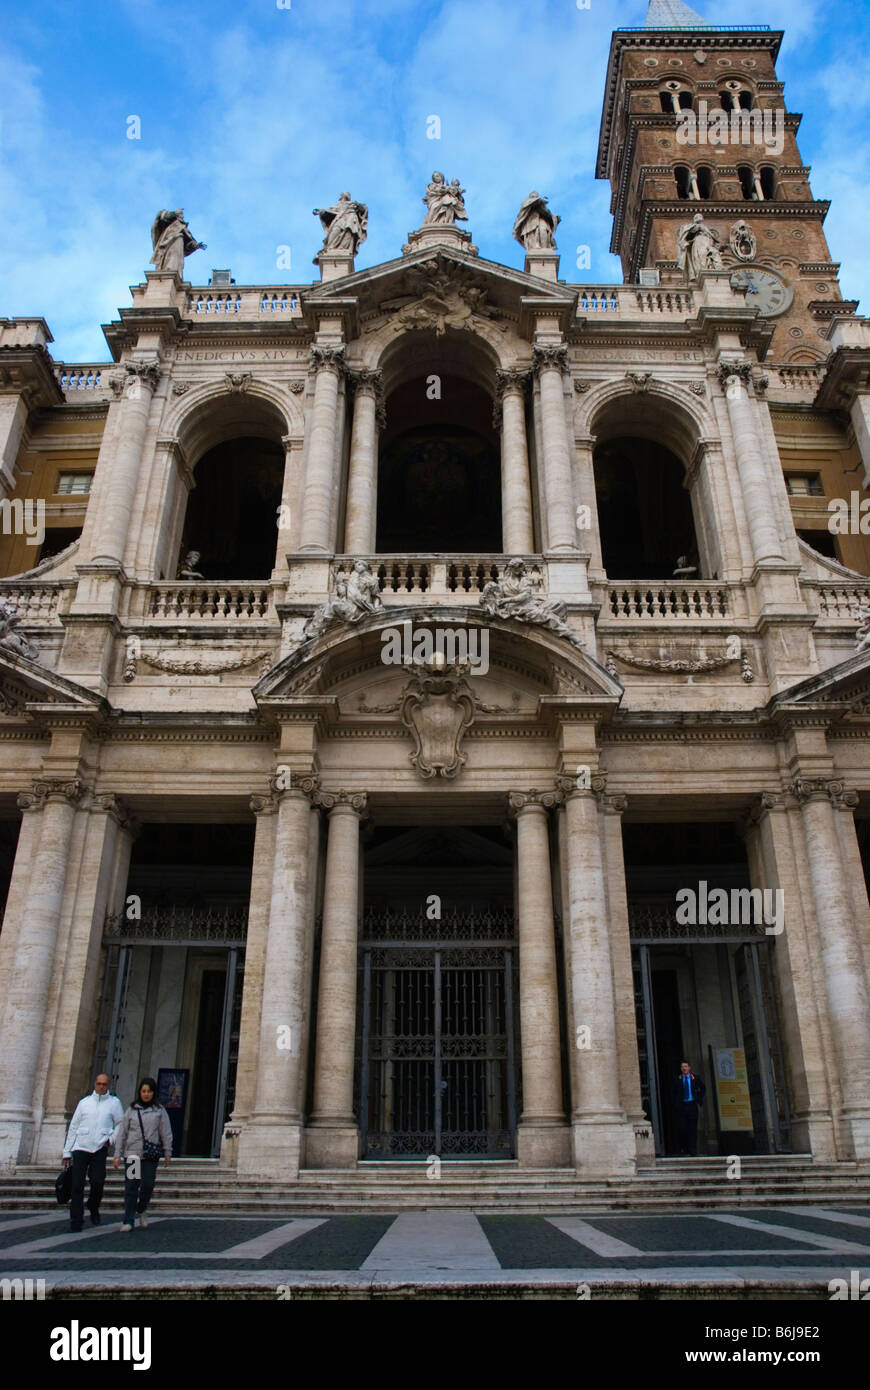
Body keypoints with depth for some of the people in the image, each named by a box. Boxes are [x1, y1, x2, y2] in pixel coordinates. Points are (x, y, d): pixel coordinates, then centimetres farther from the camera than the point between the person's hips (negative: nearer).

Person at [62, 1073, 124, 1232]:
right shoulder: (84, 1102, 12)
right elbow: (73, 1127, 14)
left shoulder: (114, 1102, 8)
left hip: (100, 1149, -1)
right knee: (77, 1185, -3)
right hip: (80, 1147, 1)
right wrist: (67, 1151, 11)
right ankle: (76, 1221, 8)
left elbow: (121, 1125, 13)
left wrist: (111, 1139, -5)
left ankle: (94, 1209, 21)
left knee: (98, 1182, -8)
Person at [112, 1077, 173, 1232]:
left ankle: (141, 1210, 25)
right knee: (130, 1187, -2)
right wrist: (117, 1155, 3)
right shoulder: (131, 1110, 8)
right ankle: (128, 1221, 8)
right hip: (132, 1153, 0)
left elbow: (166, 1132, 8)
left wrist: (167, 1153, 5)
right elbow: (122, 1133, 8)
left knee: (148, 1184, -4)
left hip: (151, 1155, 0)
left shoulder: (159, 1110, 7)